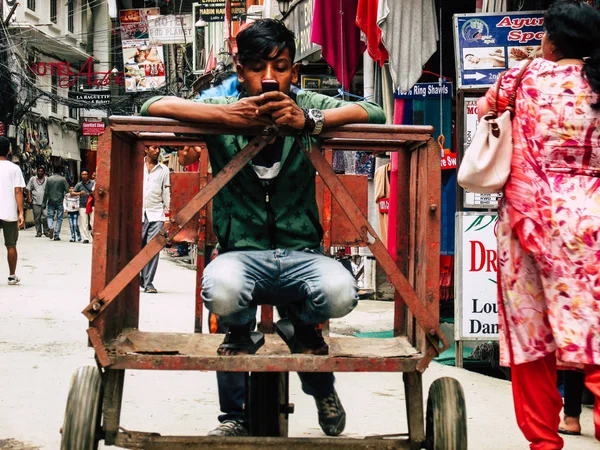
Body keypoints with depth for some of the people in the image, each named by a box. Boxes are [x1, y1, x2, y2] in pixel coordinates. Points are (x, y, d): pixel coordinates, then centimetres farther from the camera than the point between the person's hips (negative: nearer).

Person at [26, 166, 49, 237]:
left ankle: (46, 231, 3)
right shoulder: (32, 179, 11)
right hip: (35, 202, 1)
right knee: (37, 218, 2)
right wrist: (29, 198, 2)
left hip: (45, 202, -1)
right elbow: (29, 189, 12)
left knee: (45, 217, -10)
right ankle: (38, 232, 11)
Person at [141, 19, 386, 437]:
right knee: (220, 289, -36)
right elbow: (153, 106, -11)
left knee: (340, 292, -32)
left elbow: (374, 114, -11)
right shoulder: (224, 108, 0)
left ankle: (303, 326, 9)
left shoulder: (309, 106, 2)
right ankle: (242, 335, 3)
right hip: (242, 254, -1)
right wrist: (228, 115, -25)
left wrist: (309, 120, -28)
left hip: (301, 254, 1)